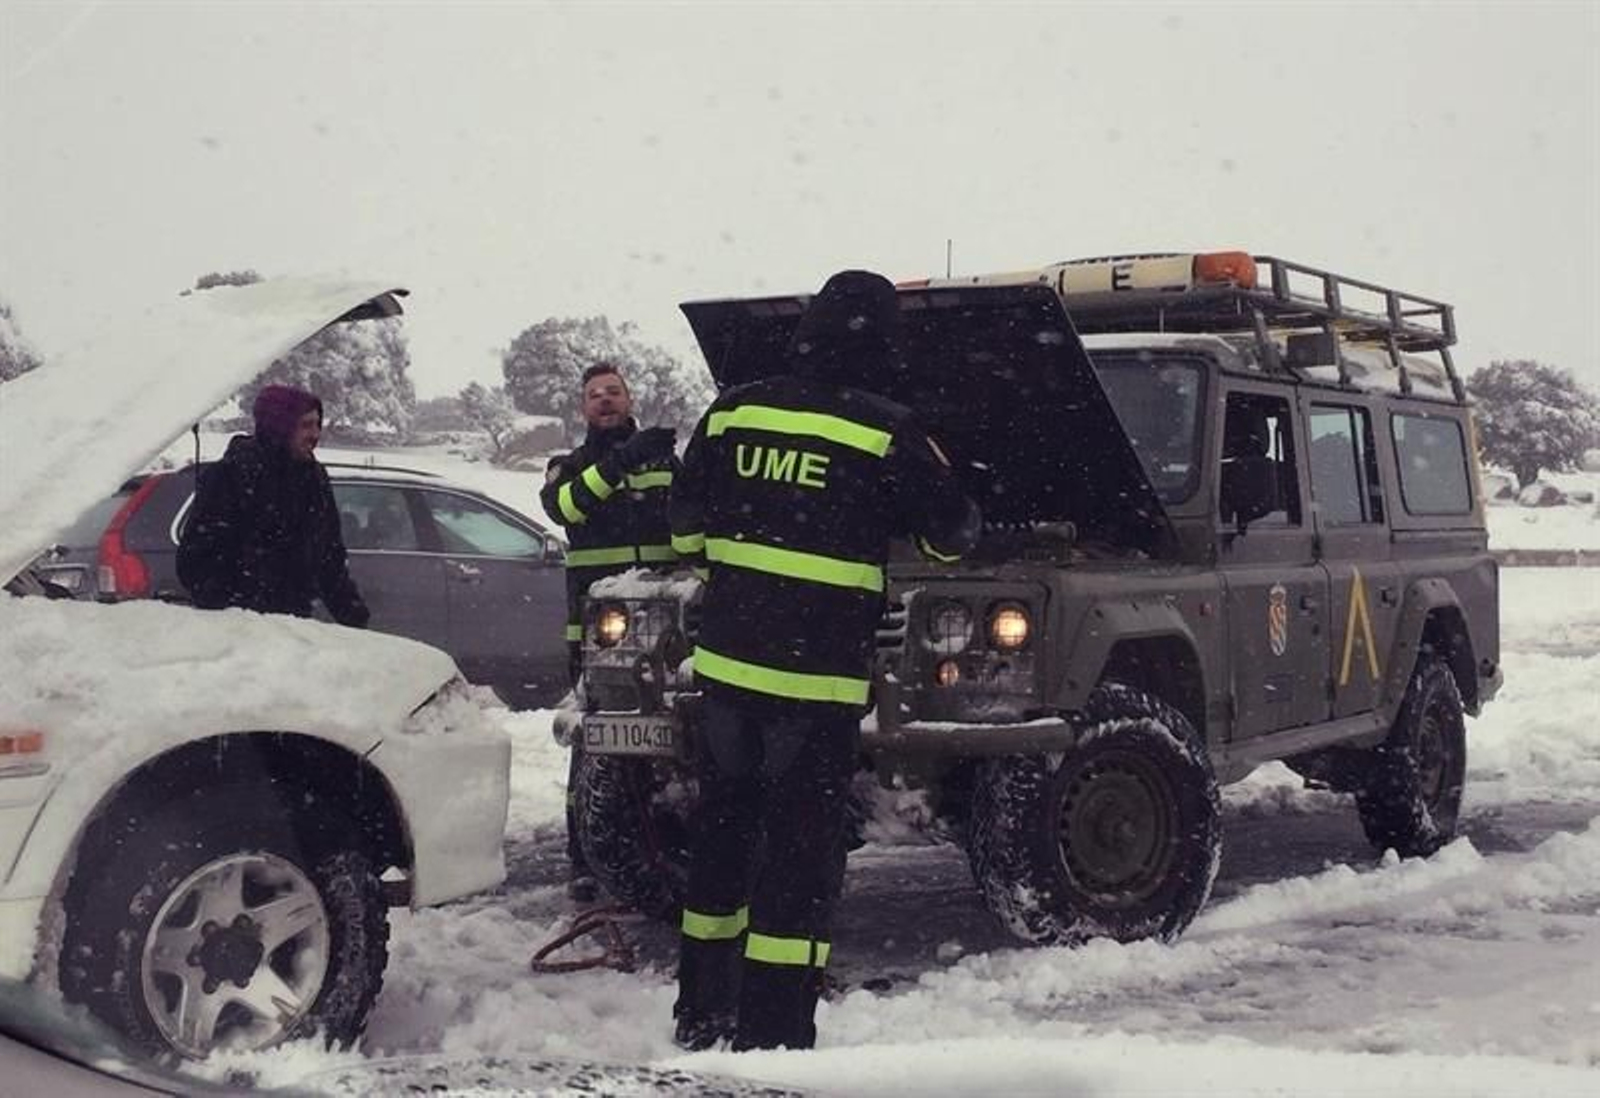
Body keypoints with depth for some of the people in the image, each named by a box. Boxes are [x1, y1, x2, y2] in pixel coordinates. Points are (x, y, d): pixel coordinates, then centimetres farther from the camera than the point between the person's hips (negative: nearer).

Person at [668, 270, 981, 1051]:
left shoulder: (734, 412, 4)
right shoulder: (885, 433, -9)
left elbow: (684, 524, 14)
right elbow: (952, 533, 2)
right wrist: (934, 531, 26)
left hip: (725, 660, 5)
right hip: (817, 673, -5)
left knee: (721, 830, 17)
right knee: (801, 850, 2)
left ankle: (701, 1014, 26)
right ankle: (772, 1031, 4)